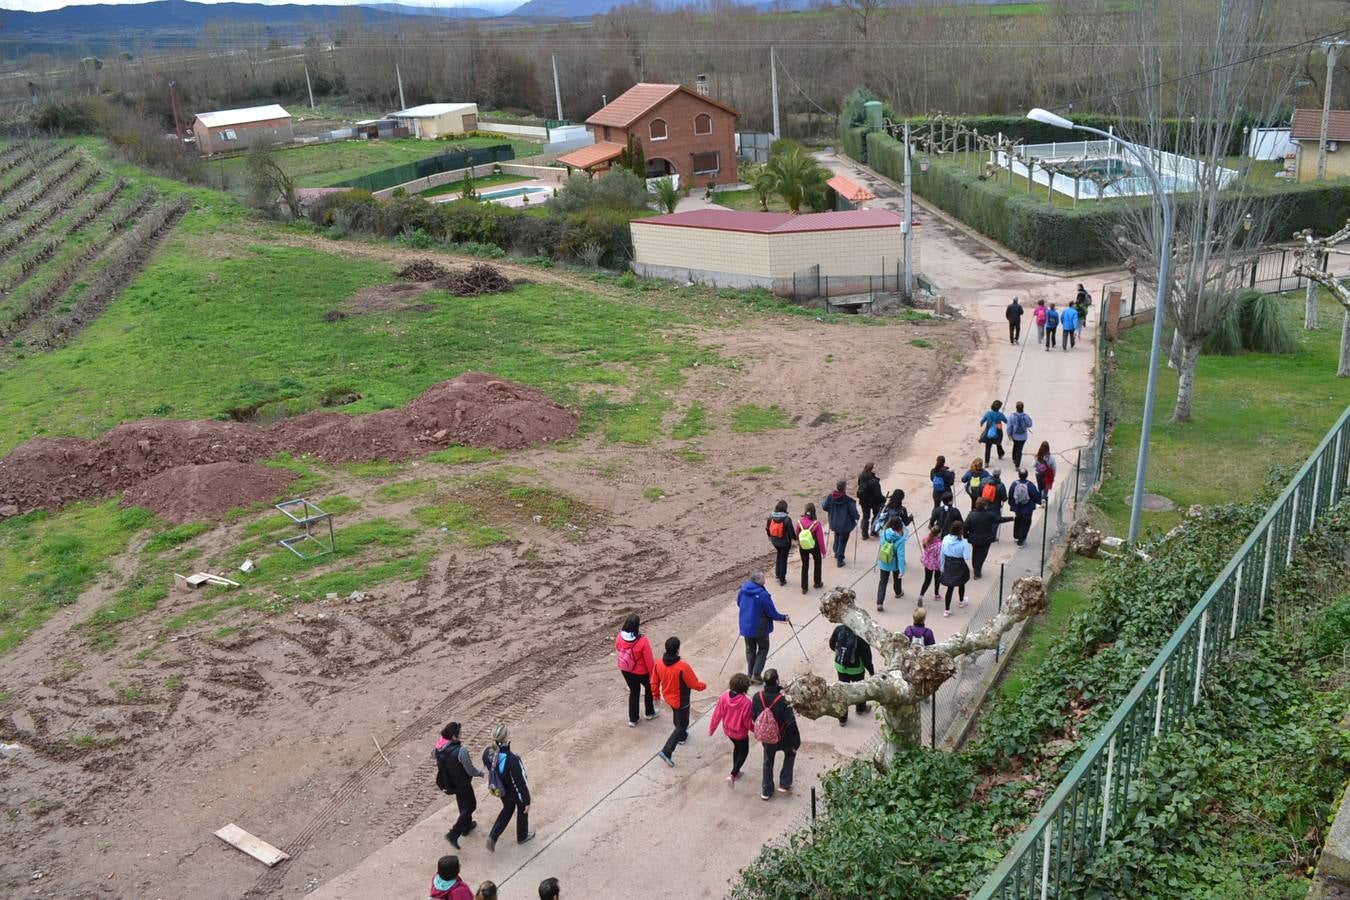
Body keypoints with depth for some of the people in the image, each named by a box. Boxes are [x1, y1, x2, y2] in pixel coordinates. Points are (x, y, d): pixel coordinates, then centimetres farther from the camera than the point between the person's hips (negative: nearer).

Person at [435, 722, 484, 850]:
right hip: (461, 783, -7)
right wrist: (480, 772, -6)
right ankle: (453, 834, 9)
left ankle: (467, 825, 50)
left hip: (448, 781, 7)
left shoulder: (439, 747, -17)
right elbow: (471, 771, -27)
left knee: (462, 803, 30)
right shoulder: (460, 751, -37)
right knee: (470, 806, 15)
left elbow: (433, 755, 8)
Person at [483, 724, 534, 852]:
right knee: (522, 812, 26)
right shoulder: (512, 760, -40)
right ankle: (522, 837, 49)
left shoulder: (487, 753, -23)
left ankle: (492, 837, 28)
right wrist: (527, 801, -13)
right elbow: (521, 782, -28)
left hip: (502, 790, 5)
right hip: (516, 792, -5)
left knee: (507, 810, 33)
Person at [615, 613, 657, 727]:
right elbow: (649, 660, -22)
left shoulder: (619, 637, -20)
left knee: (633, 692, 24)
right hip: (641, 672, -4)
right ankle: (650, 712, 44)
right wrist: (653, 674, -7)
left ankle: (633, 719, 33)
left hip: (625, 670, 4)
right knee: (649, 688, 27)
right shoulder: (642, 641, -33)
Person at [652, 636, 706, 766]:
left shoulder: (659, 664, -18)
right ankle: (667, 752, 5)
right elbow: (695, 684, -22)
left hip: (668, 697, 6)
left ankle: (682, 736, 58)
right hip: (681, 701, -6)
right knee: (682, 725, 12)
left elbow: (654, 683, -3)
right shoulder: (683, 667, -35)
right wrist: (704, 686, 1)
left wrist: (656, 695, 16)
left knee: (677, 717, 33)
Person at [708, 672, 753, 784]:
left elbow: (717, 715, -8)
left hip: (727, 730, 5)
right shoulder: (746, 702, -33)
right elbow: (748, 722, -20)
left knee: (737, 747, 31)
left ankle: (736, 771, 45)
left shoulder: (724, 697, -20)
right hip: (740, 733, -5)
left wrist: (711, 729, 7)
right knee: (744, 751, 22)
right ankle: (732, 775, 13)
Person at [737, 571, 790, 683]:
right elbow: (772, 613, -19)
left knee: (750, 649, 22)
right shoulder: (762, 595, -28)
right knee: (763, 649, 16)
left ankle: (750, 673, 30)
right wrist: (784, 618, -1)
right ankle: (755, 675, 9)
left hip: (746, 626, 5)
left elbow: (739, 603, 11)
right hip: (760, 628, -5)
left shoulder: (742, 590, -8)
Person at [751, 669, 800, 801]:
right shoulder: (783, 700, -30)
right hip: (782, 738, -3)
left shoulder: (757, 697, -18)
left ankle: (766, 791, 34)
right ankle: (785, 784, 28)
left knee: (768, 762, 25)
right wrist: (796, 741, -10)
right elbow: (791, 723, -24)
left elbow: (753, 717, -3)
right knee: (790, 754, 28)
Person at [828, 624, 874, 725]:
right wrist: (871, 671, -4)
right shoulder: (861, 635, -28)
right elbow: (866, 656, -20)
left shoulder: (839, 629, -18)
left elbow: (832, 645, -1)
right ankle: (861, 708, 50)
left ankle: (842, 718, 23)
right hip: (856, 668, -2)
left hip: (840, 666, 2)